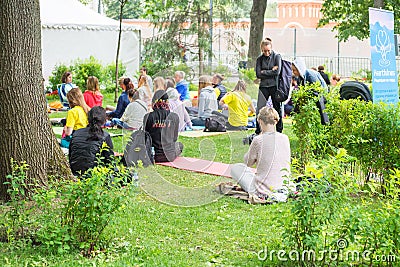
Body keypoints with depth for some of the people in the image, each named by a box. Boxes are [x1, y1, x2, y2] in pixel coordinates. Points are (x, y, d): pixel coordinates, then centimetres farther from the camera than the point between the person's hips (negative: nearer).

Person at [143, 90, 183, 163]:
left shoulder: (147, 117, -10)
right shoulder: (174, 117, -8)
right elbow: (174, 138, 3)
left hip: (152, 156, 0)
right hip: (169, 156, 0)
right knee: (180, 145, 32)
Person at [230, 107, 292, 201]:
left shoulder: (258, 140, -16)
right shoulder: (285, 138, -2)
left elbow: (248, 163, 1)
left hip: (263, 191, -7)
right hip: (283, 188, 7)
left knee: (235, 168, 13)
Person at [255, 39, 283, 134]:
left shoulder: (277, 56, -1)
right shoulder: (259, 59, 6)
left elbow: (277, 72, -12)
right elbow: (258, 74, -3)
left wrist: (264, 72, -7)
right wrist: (271, 71, -8)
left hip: (274, 86, -2)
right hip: (263, 86, 2)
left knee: (277, 109, 5)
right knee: (260, 110, -3)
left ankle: (279, 131, 15)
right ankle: (258, 131, 5)